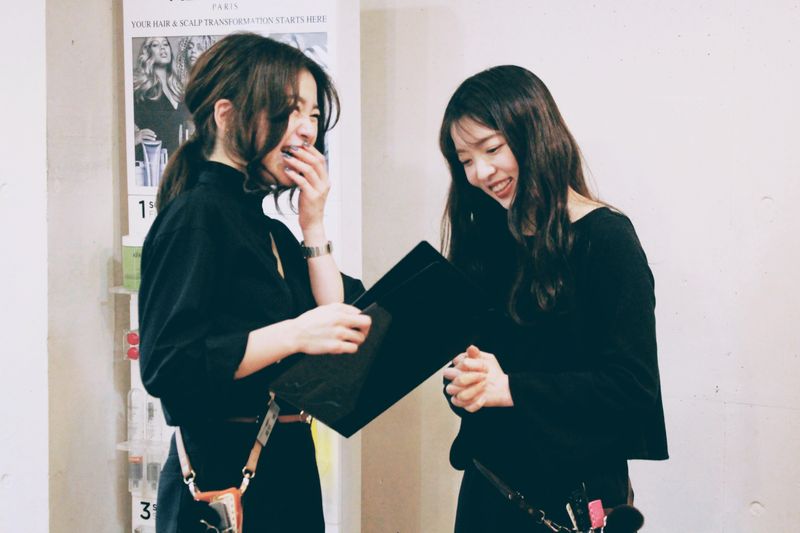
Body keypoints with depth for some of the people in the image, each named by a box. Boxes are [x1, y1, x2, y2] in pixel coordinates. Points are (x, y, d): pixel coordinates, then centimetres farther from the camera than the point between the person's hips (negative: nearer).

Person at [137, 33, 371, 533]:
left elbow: (341, 324, 5)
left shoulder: (270, 231, 13)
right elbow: (166, 364, -22)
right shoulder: (197, 215, -12)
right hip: (224, 477, -8)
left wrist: (313, 225, 0)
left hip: (288, 470, 8)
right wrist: (295, 335, -27)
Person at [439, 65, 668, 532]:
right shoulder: (486, 238, 8)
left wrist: (508, 388, -19)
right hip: (487, 481, 6)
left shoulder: (607, 239, -11)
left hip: (574, 492, -6)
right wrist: (466, 380, -14)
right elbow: (469, 357, 8)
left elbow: (633, 385, -17)